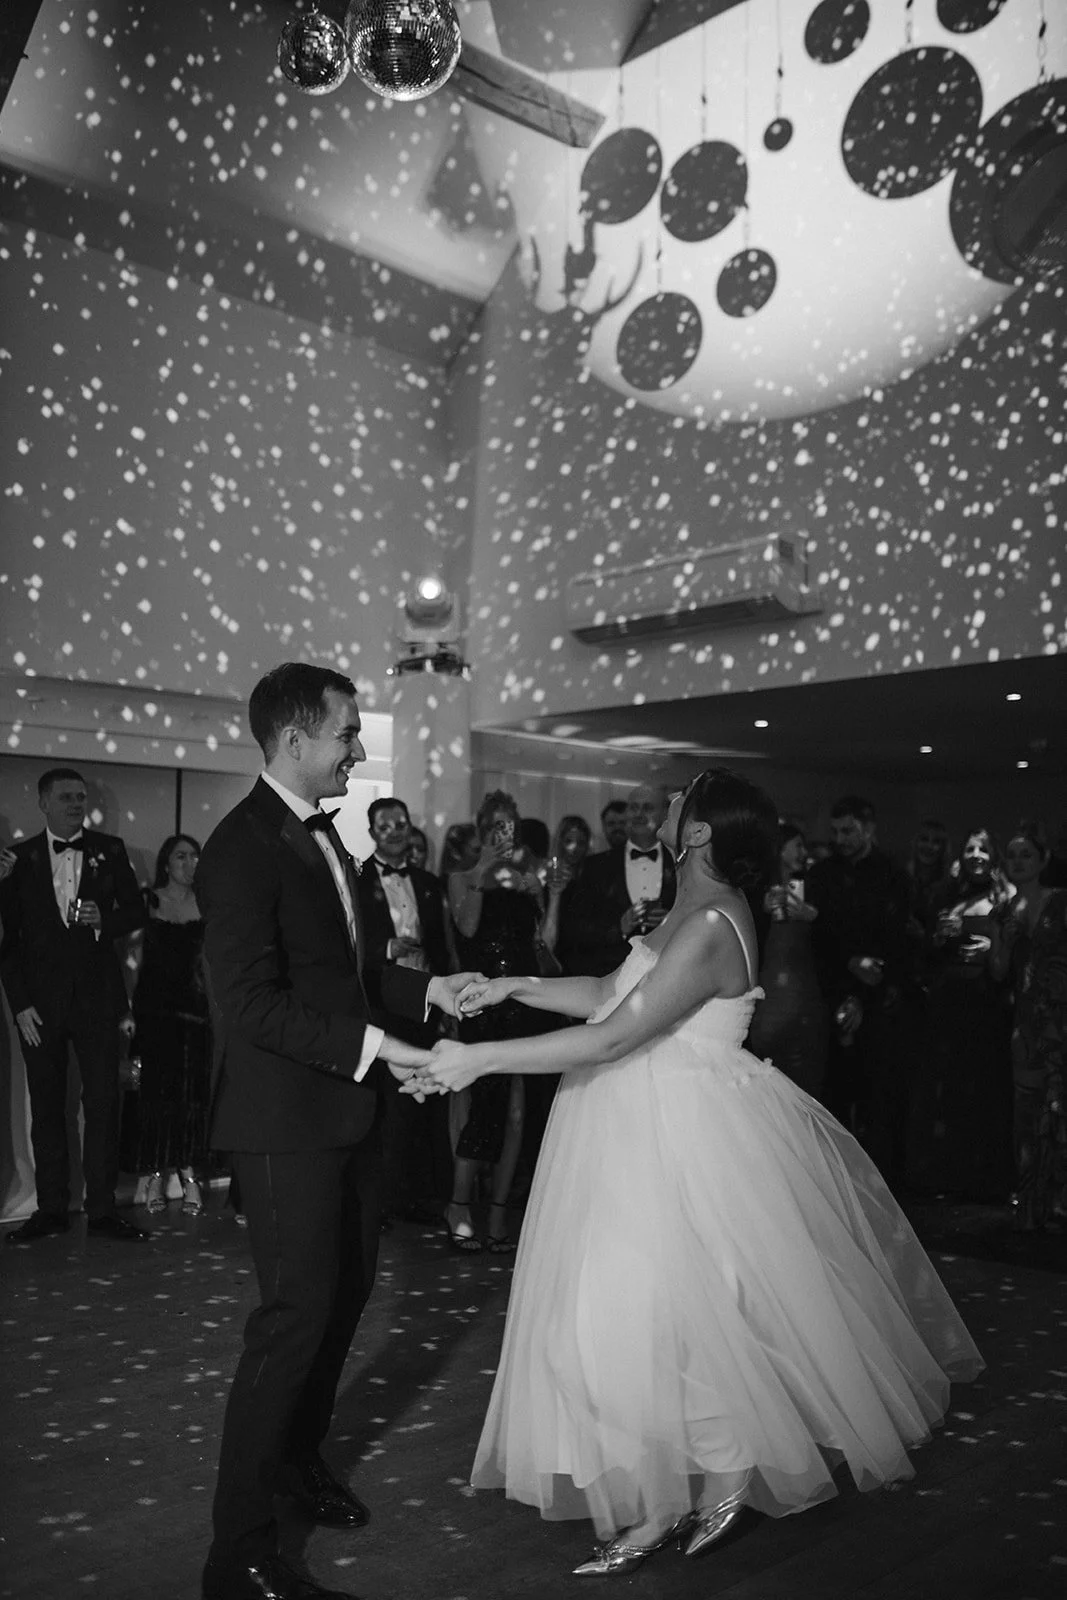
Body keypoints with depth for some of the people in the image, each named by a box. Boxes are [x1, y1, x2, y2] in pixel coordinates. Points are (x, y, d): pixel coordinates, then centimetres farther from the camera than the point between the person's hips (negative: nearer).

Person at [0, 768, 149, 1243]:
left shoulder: (109, 850, 7)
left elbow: (136, 910, 10)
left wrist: (104, 921, -12)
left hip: (96, 995, 0)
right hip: (40, 1000, 0)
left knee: (102, 1103, -1)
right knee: (46, 1107, 6)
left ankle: (102, 1207, 7)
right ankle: (51, 1208, 15)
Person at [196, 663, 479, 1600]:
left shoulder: (322, 834, 12)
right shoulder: (244, 848, -19)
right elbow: (253, 1003, -24)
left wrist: (426, 989, 6)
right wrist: (373, 1046, -27)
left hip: (348, 1108, 10)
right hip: (287, 1118, -10)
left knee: (348, 1288, 21)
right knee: (297, 1310, -5)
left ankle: (299, 1452, 43)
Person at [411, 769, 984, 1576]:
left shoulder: (707, 930, -25)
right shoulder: (695, 912, 6)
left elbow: (610, 1037, -29)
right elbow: (616, 994, 13)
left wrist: (479, 1059, -27)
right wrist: (519, 986, 5)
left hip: (680, 1138, -10)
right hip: (655, 1125, 10)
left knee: (648, 1309, -1)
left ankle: (664, 1502, 17)